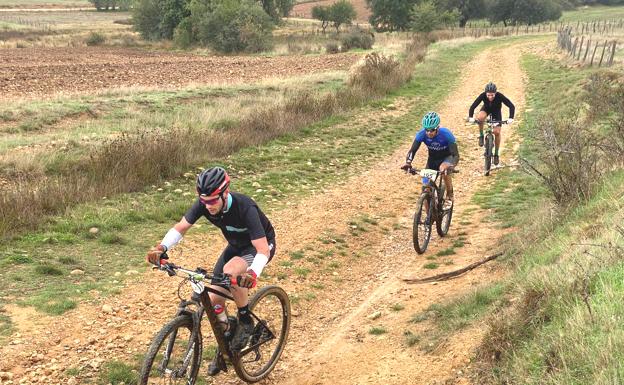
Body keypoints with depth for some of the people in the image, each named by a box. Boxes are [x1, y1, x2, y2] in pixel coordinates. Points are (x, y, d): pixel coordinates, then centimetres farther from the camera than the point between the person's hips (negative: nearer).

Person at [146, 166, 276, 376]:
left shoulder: (245, 207, -37)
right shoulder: (203, 204, -22)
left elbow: (263, 250, -40)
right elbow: (180, 227, -14)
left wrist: (252, 273, -59)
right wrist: (162, 247, -33)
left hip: (261, 245, -6)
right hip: (236, 245, 6)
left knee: (231, 271, -35)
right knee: (214, 299, -3)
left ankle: (246, 321, -12)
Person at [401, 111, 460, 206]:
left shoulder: (446, 134, -33)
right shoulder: (422, 134, -26)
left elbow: (455, 155, -35)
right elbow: (412, 150, -25)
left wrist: (449, 166, -55)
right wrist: (408, 163, -46)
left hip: (447, 157, -3)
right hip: (433, 159, 3)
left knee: (443, 170, -37)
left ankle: (450, 195, -11)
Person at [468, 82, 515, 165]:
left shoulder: (499, 96, -36)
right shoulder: (483, 95, -34)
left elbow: (511, 106, -37)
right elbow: (473, 106, -35)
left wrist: (511, 118, -51)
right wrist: (470, 117, -51)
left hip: (496, 111, 0)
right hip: (486, 109, 0)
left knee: (497, 132, -12)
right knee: (480, 117, -36)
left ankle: (496, 154, 5)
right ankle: (481, 135, -12)